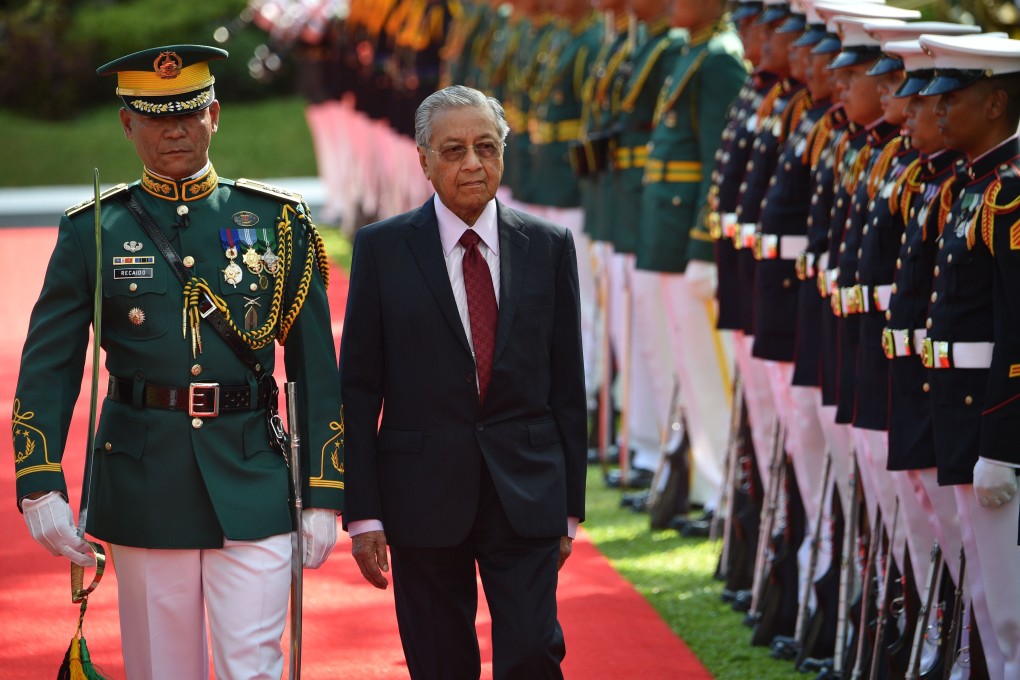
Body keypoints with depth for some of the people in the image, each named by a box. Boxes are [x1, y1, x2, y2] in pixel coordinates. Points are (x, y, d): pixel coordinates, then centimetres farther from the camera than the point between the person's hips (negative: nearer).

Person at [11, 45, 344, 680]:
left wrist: (323, 494, -1)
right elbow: (47, 367, 0)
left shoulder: (279, 222, 4)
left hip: (251, 483, 0)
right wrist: (42, 484, -13)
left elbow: (316, 366, 4)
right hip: (142, 481, 0)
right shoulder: (93, 231, 3)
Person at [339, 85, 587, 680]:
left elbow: (567, 385, 8)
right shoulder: (383, 249, 1)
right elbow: (359, 390, 1)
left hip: (526, 494, 1)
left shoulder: (549, 246, 5)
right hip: (423, 495, 0)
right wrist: (363, 513, -5)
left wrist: (570, 505, 5)